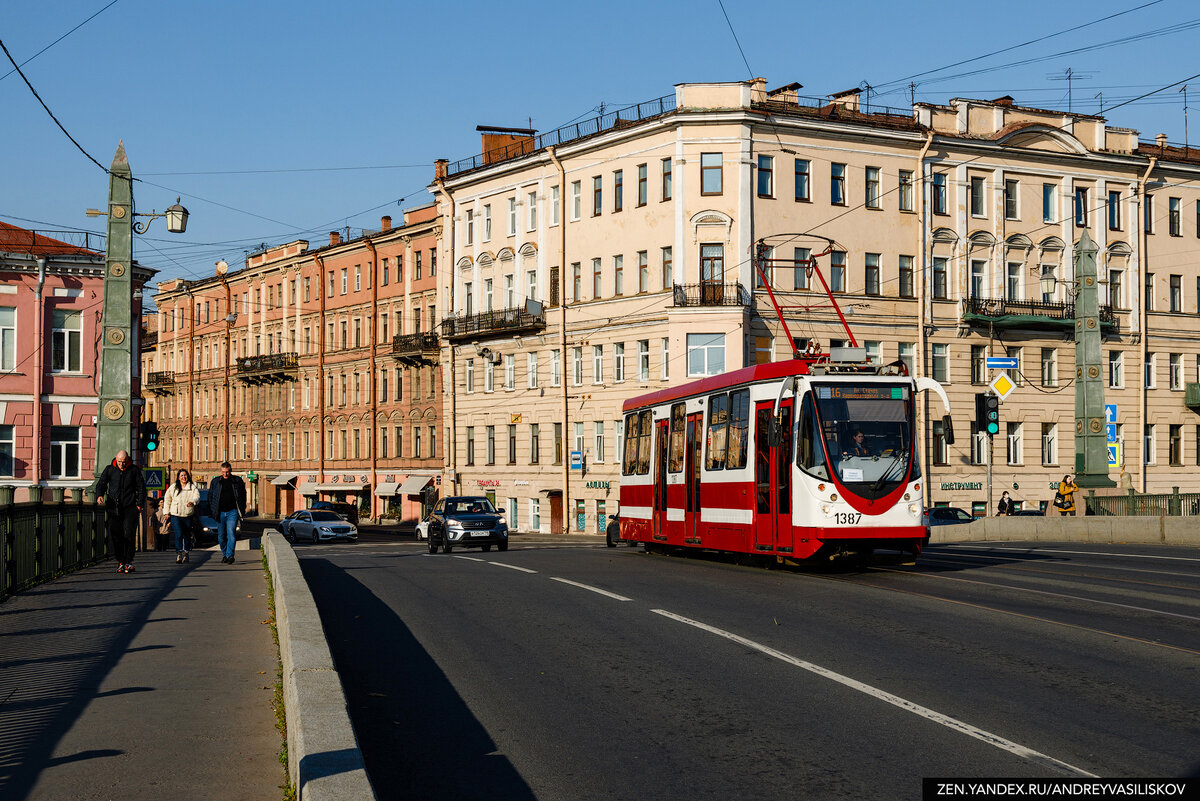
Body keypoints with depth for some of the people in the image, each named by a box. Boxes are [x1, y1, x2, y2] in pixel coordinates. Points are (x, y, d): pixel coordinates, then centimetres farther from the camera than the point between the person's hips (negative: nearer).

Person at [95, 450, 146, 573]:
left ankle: (129, 561, -1)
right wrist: (99, 495, -11)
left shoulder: (134, 470, 7)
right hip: (114, 507, 2)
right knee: (115, 535, -2)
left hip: (130, 508, -2)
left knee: (128, 535, -9)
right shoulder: (109, 470, 11)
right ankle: (120, 561, 8)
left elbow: (141, 488, 8)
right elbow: (101, 484, 10)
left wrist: (140, 505, -1)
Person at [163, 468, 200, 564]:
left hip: (188, 516, 1)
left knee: (187, 536, 10)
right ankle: (178, 555, -18)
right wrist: (167, 512, 13)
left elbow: (197, 496, -15)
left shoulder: (193, 487, 2)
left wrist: (192, 502, -37)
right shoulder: (173, 487, 8)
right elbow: (167, 500, 17)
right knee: (179, 534, -16)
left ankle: (187, 554, 28)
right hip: (175, 515, -1)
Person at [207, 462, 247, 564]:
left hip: (232, 512, -2)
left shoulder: (237, 481, 5)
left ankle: (230, 555, -17)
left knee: (231, 533, -15)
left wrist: (242, 511, 4)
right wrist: (211, 512, 4)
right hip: (220, 513, 2)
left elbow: (243, 495, 10)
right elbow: (210, 497, 12)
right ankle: (224, 554, 22)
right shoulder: (215, 482, 8)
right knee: (221, 536, 8)